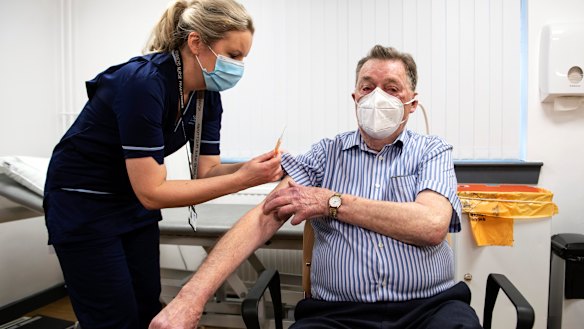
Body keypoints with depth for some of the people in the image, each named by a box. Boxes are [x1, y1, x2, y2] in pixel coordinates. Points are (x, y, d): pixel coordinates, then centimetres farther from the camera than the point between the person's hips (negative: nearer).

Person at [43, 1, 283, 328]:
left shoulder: (208, 95, -7)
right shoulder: (144, 83, -31)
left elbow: (206, 171, -6)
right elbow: (152, 192, -30)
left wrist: (251, 167, -25)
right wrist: (242, 179, -33)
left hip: (135, 202, 7)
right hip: (83, 204, -6)